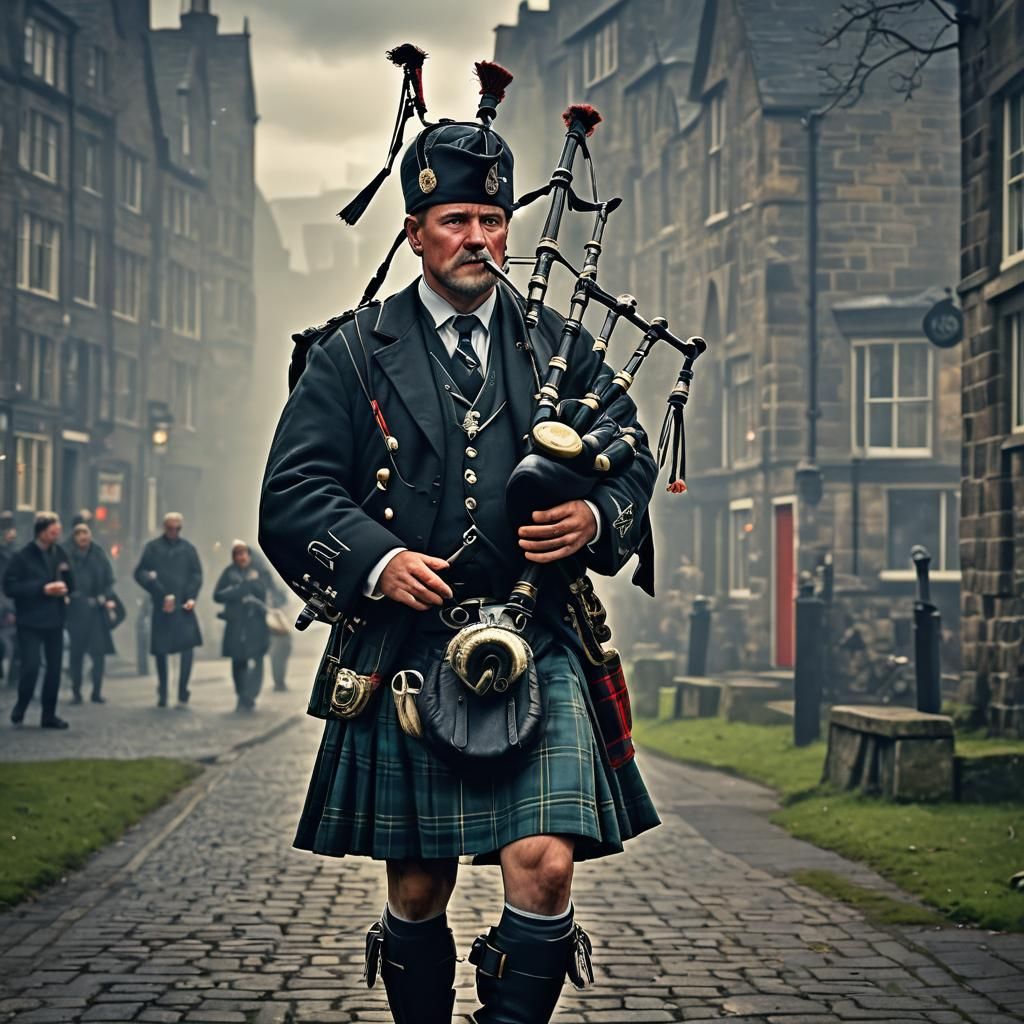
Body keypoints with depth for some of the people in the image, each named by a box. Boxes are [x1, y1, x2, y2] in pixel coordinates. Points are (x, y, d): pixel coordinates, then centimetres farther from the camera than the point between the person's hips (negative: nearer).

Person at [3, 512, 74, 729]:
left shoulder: (60, 554, 6)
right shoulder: (22, 557, -8)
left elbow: (71, 584, 15)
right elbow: (10, 587, -12)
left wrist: (63, 587, -9)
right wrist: (42, 589, -17)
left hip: (54, 620, 5)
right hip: (30, 622, -5)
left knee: (54, 668, 5)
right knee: (31, 667, -11)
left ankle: (49, 715, 16)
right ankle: (20, 709, 12)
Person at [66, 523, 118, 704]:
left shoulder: (99, 555, 7)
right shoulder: (68, 557, 2)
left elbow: (109, 580, 6)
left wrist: (109, 600, -7)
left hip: (97, 608, 1)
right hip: (76, 609, -1)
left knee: (99, 650, -2)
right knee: (76, 651, 3)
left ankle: (97, 692, 5)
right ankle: (76, 692, 12)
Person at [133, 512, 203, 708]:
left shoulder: (187, 548, 10)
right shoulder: (153, 547, 5)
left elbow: (196, 574, 9)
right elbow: (140, 573, 1)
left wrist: (191, 598, -6)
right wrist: (159, 593, -10)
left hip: (183, 606, 0)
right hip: (161, 605, 0)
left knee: (188, 645, -13)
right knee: (160, 650, 5)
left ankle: (183, 694, -9)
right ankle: (162, 694, 19)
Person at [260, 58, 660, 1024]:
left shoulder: (560, 345, 11)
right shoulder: (354, 353, 4)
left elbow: (635, 464, 17)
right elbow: (291, 495, 0)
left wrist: (595, 519, -5)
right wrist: (375, 561, -16)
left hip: (535, 652, 1)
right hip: (403, 653, -1)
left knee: (544, 865, -15)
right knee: (416, 890, 8)